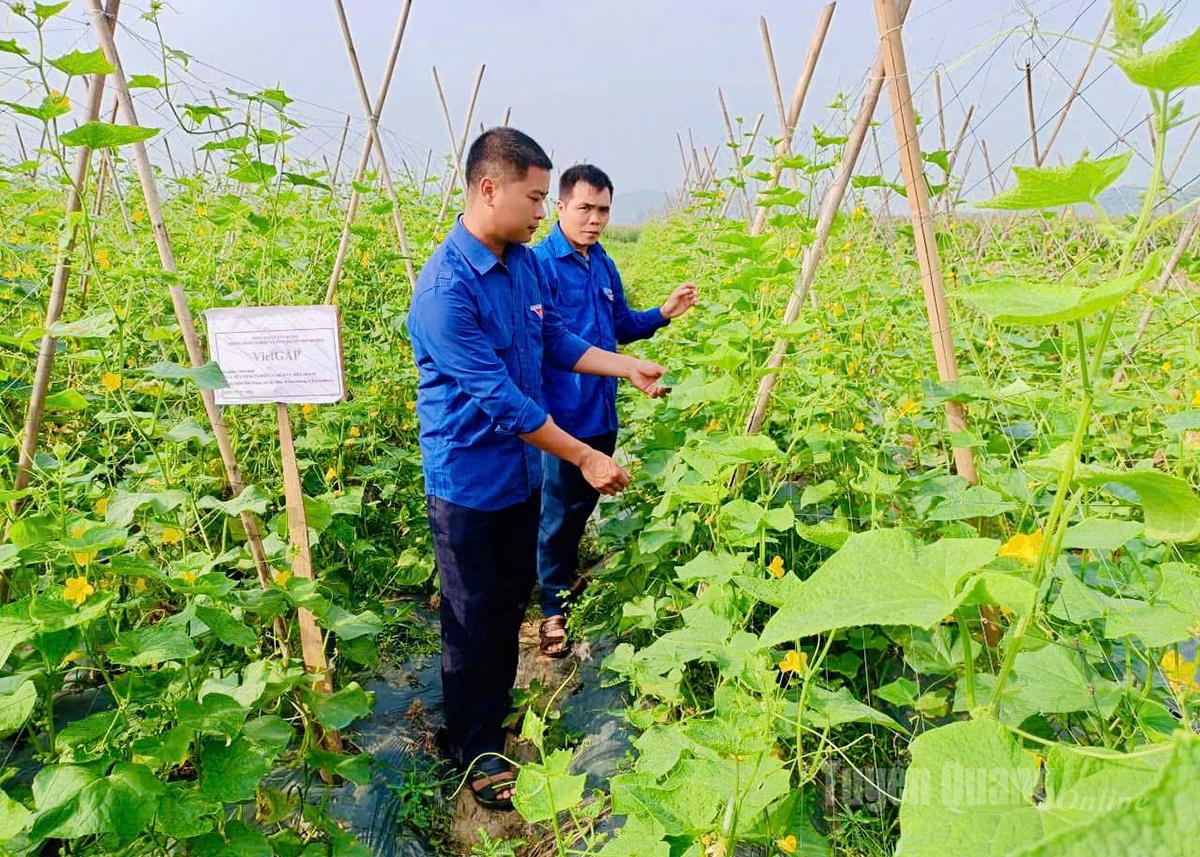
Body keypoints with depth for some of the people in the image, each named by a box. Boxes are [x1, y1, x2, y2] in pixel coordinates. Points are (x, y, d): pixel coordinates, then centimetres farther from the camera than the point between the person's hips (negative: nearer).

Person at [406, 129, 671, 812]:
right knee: (474, 618, 10)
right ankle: (475, 747, 32)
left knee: (513, 600, 22)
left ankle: (500, 705, 46)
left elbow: (556, 341, 13)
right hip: (469, 480, -7)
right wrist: (586, 458, -23)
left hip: (523, 469, 8)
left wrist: (630, 366, 3)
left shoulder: (526, 262, 0)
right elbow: (498, 396, -27)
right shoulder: (446, 287, -26)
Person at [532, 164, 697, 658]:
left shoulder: (604, 266, 10)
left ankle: (567, 575, 42)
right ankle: (554, 608, 21)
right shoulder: (540, 263, -13)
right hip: (562, 414, -7)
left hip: (602, 412, 7)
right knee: (556, 513, 5)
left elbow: (623, 327, 20)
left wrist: (664, 313, 5)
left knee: (584, 504, 21)